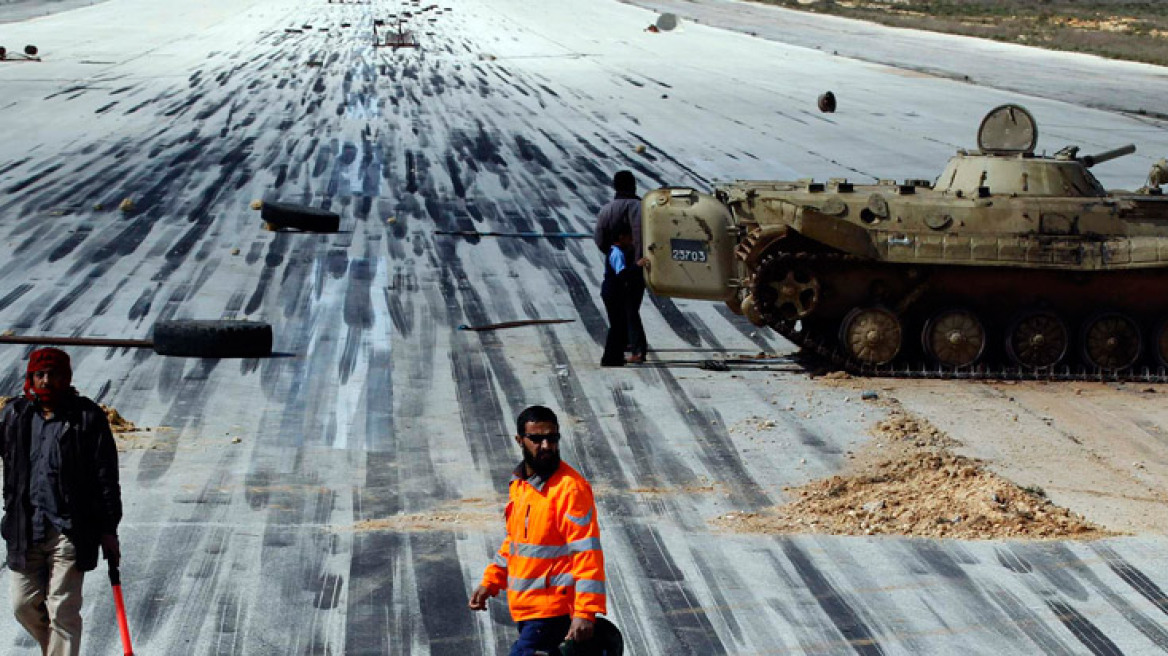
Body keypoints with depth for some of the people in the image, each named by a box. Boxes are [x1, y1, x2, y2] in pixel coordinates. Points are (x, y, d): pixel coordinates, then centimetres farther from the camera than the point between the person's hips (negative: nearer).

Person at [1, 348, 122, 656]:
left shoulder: (88, 418, -5)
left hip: (69, 531, -4)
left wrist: (108, 530, -5)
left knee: (63, 611, -4)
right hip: (25, 530, 4)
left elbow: (106, 479, -3)